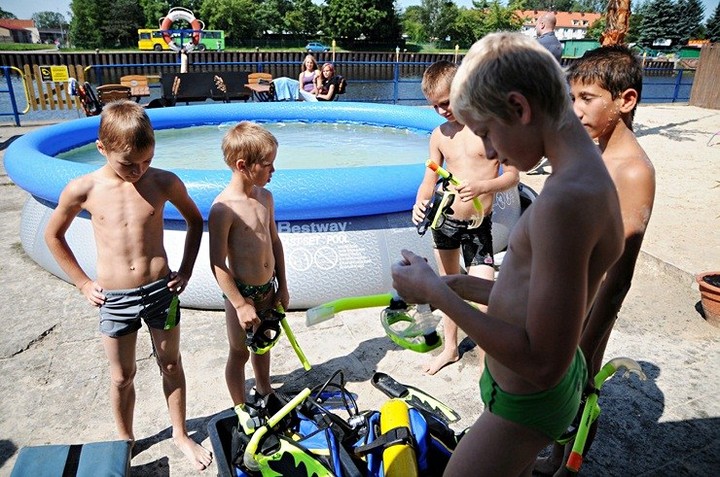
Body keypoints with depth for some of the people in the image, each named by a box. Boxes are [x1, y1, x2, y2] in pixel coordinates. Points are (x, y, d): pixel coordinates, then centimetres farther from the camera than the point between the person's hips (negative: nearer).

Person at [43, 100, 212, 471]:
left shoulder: (164, 182, -9)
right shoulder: (84, 190, -10)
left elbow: (195, 220, 8)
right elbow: (53, 235, 7)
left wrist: (185, 271, 3)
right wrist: (83, 283, 3)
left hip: (161, 290, 1)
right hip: (114, 299, 0)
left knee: (171, 365, 16)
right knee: (122, 377, 16)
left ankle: (181, 434, 38)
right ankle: (125, 440, 41)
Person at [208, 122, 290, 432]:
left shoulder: (265, 196, 0)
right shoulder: (223, 208, -23)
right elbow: (218, 264, -21)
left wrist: (282, 286, 11)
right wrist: (241, 305, -18)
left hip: (268, 288, 7)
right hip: (242, 292, -7)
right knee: (239, 353, 13)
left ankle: (264, 389, 49)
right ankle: (241, 409, 35)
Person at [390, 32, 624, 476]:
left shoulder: (566, 200, -33)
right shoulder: (590, 177, 0)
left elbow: (543, 363, -32)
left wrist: (437, 293, -26)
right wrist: (460, 286, 3)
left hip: (523, 408, -9)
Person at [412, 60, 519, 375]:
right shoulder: (439, 134, 3)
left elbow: (512, 175, -7)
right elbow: (430, 178, 7)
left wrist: (482, 187, -26)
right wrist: (420, 203, -13)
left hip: (478, 225, -5)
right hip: (444, 220, 5)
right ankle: (450, 348, 39)